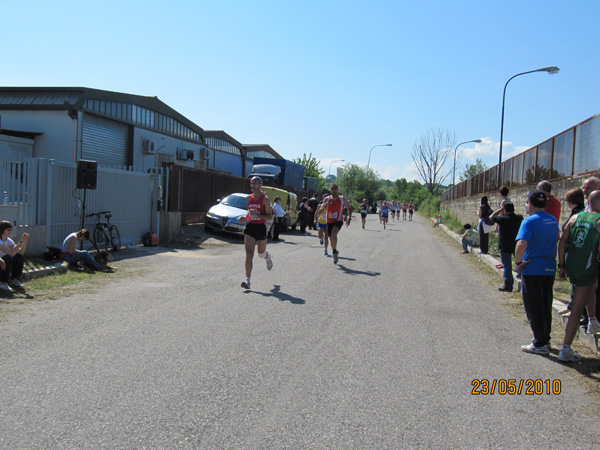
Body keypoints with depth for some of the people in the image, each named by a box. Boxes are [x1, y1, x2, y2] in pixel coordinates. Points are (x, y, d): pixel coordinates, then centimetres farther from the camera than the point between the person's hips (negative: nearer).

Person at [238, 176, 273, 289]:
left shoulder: (265, 199, -9)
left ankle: (268, 257, 53)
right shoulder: (249, 198, 8)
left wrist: (256, 215, -26)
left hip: (261, 228, -3)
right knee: (249, 254, -9)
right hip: (250, 227, 3)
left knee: (261, 254, 15)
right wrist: (245, 218, 4)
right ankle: (247, 280, -12)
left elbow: (269, 217, -13)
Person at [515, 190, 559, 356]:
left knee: (534, 308, 3)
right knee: (546, 306, 17)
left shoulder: (530, 221, -15)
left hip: (532, 269, -7)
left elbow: (521, 244, -27)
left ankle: (540, 344, 8)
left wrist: (518, 262, -15)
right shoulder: (553, 221, 8)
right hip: (550, 269, 7)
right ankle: (545, 340, 27)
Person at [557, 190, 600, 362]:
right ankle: (565, 350, -1)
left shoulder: (576, 217, 6)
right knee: (576, 311, -2)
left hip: (570, 265, 6)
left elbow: (562, 241, 2)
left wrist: (561, 265, 7)